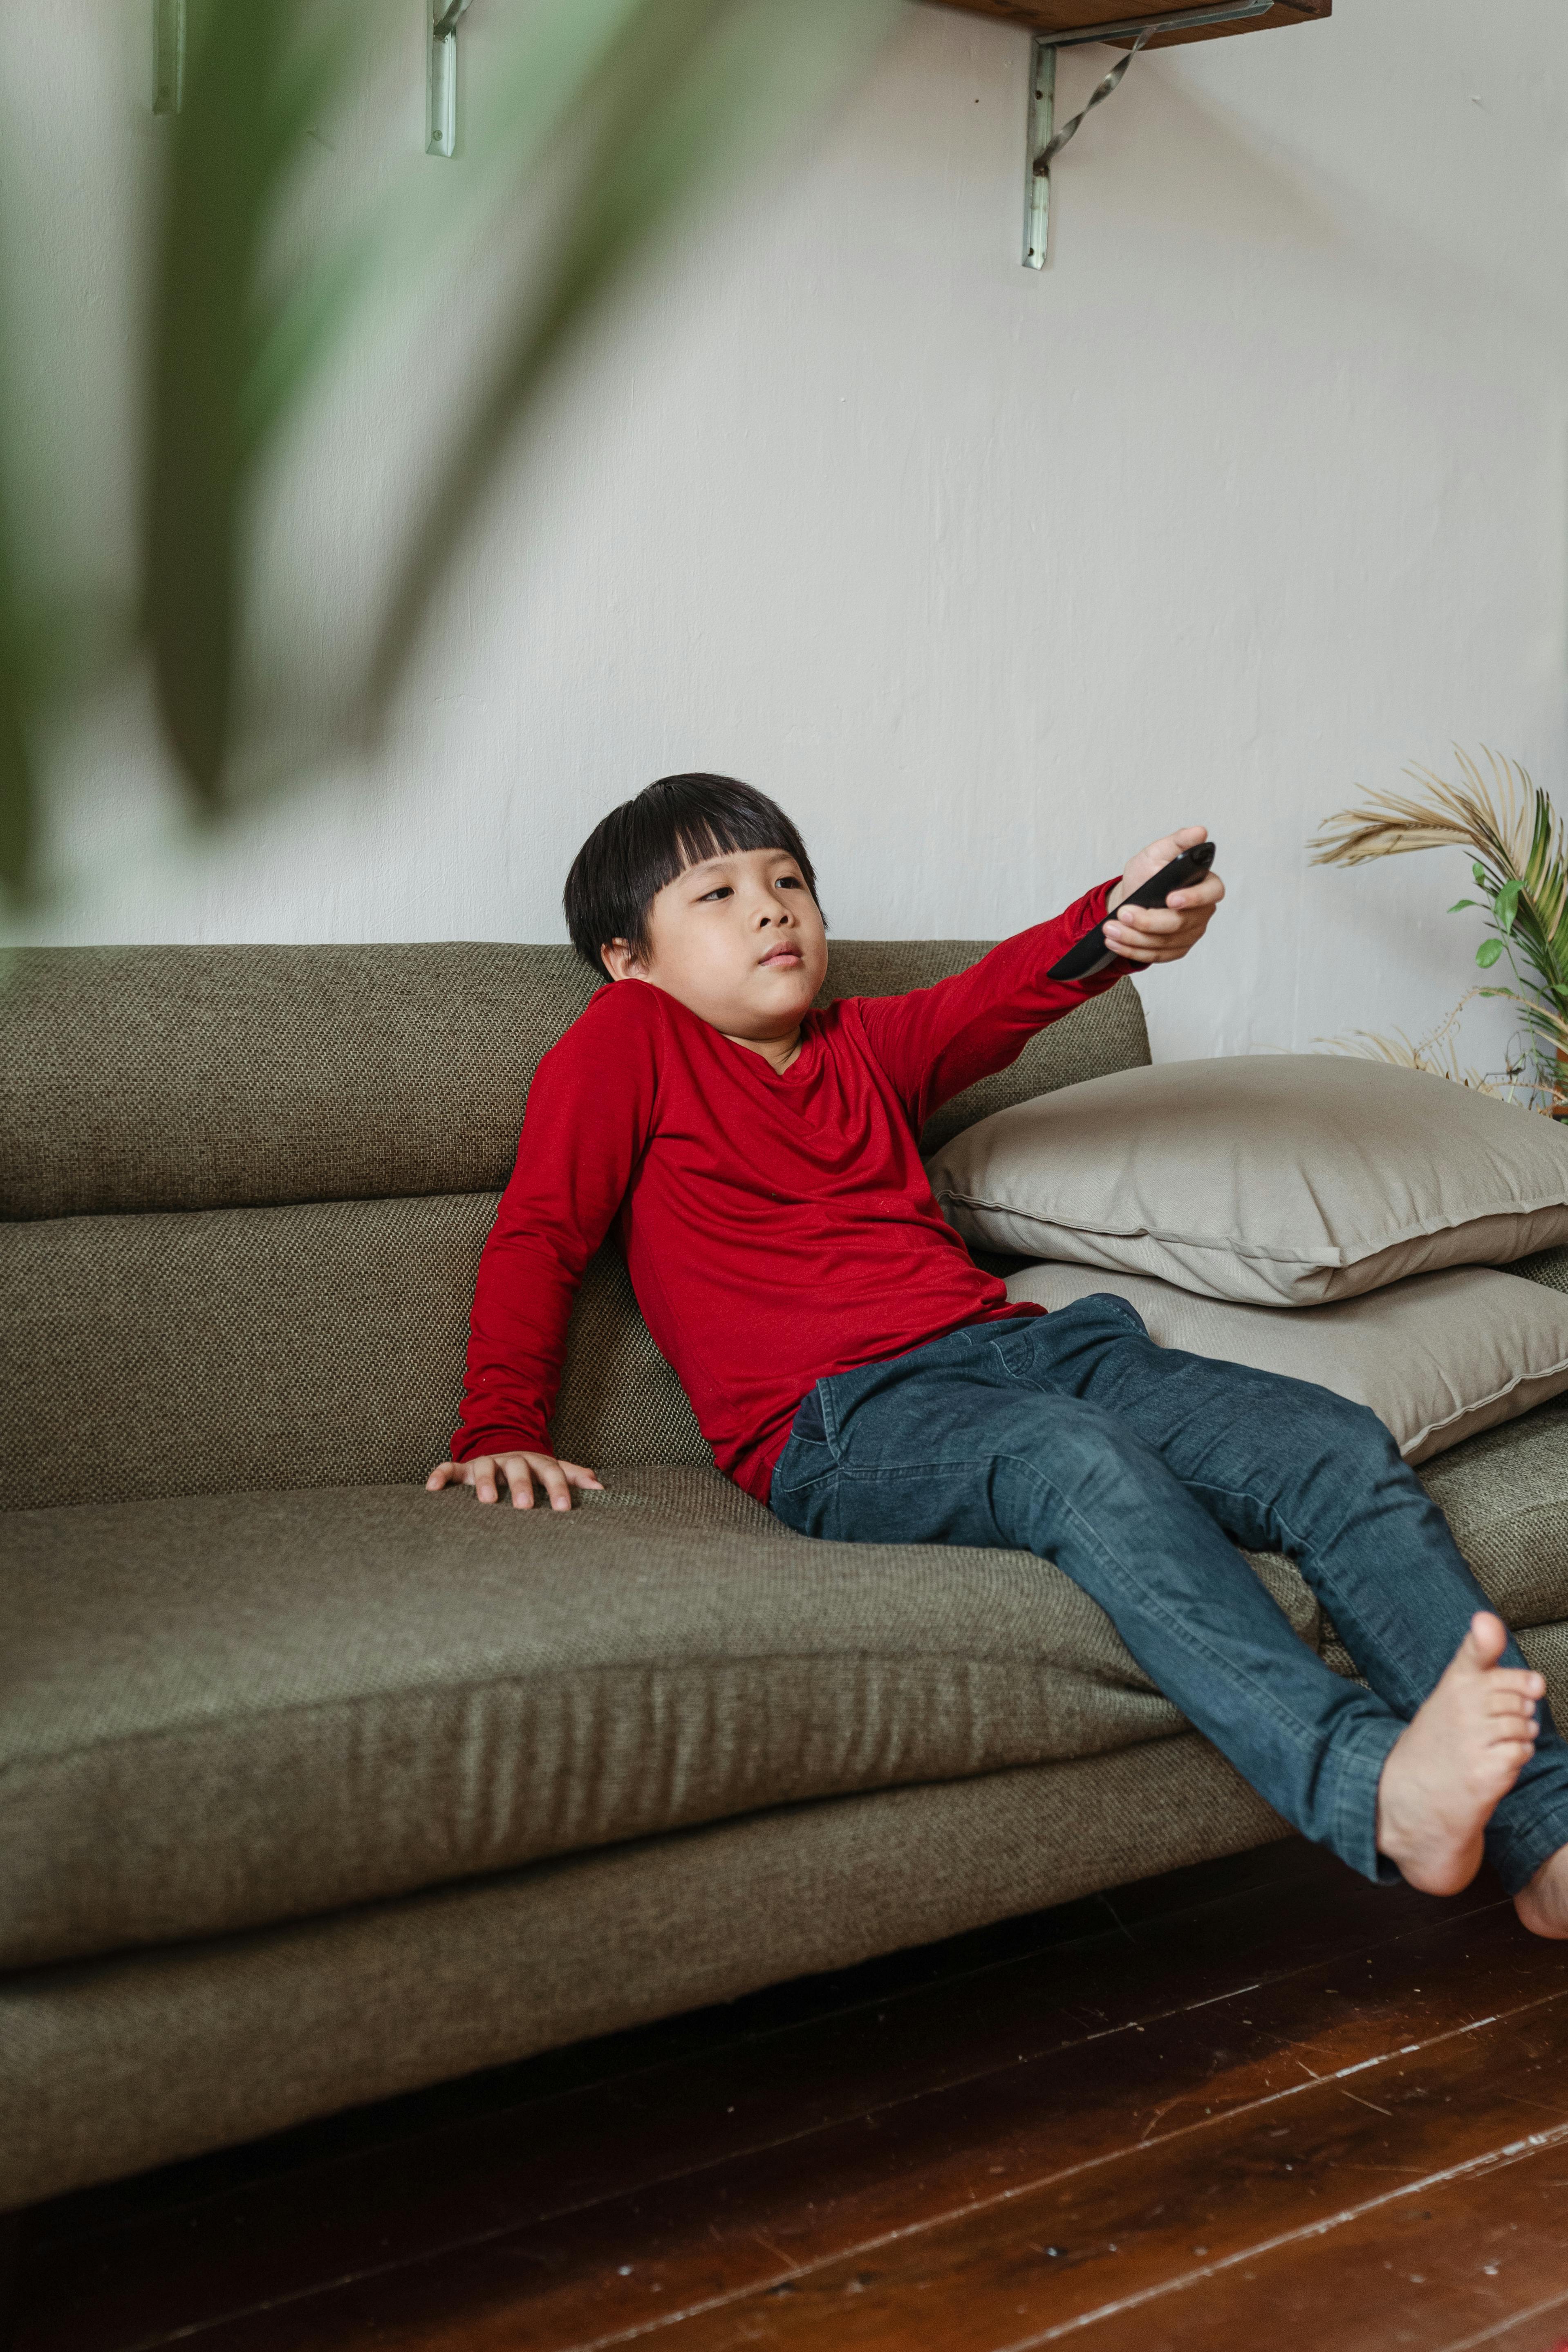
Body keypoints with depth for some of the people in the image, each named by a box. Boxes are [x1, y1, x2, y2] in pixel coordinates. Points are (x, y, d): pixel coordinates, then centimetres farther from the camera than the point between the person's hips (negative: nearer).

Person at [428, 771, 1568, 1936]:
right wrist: (504, 1428, -5)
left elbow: (1000, 996, 6)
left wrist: (1120, 919, -16)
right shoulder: (629, 1039, 13)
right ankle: (1370, 1787, -53)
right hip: (839, 1424, -7)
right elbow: (539, 1234, 9)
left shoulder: (868, 1046, 26)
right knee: (1077, 1456, -38)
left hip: (1013, 1341, 7)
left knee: (1342, 1444, -13)